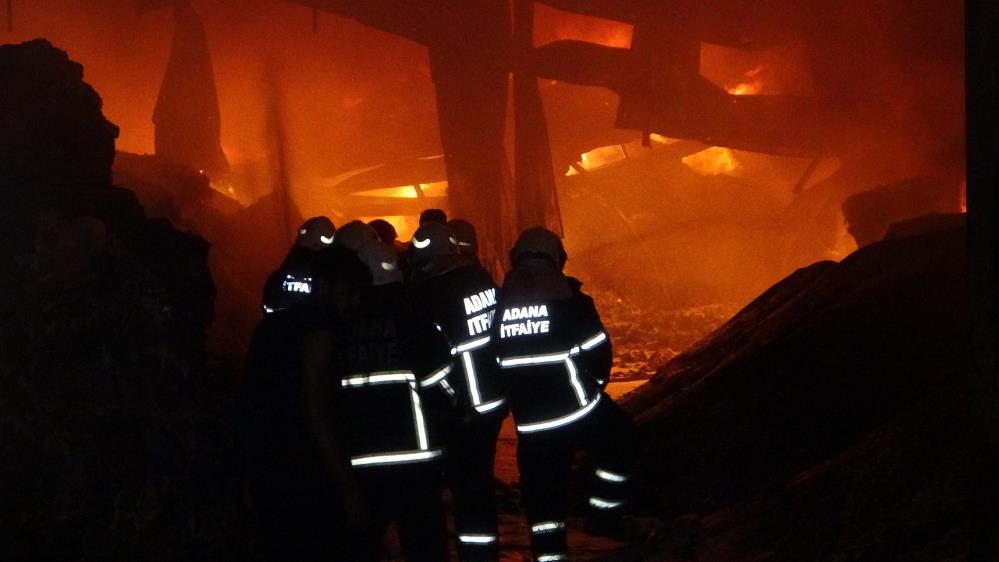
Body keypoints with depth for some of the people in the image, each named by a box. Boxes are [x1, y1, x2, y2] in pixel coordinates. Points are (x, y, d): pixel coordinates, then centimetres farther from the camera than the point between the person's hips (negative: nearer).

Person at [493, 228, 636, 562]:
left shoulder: (499, 302, 3)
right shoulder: (569, 297, -9)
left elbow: (489, 359, 7)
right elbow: (598, 349, -9)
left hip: (529, 422, 3)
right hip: (578, 409, -3)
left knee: (541, 494, 12)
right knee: (619, 440, 25)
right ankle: (604, 515, 23)